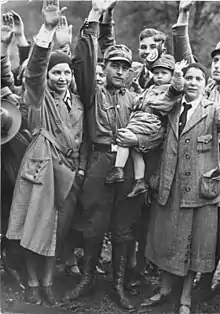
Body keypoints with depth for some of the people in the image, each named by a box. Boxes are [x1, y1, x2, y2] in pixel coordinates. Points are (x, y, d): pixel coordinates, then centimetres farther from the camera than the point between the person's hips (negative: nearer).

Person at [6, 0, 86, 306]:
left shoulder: (78, 103, 16)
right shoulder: (39, 96, 0)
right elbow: (35, 66, -19)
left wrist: (81, 168, 10)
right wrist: (48, 28, -31)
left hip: (68, 174, 4)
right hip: (39, 168, -4)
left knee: (56, 231, 8)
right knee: (34, 229, -1)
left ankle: (47, 283, 19)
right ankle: (33, 286, 12)